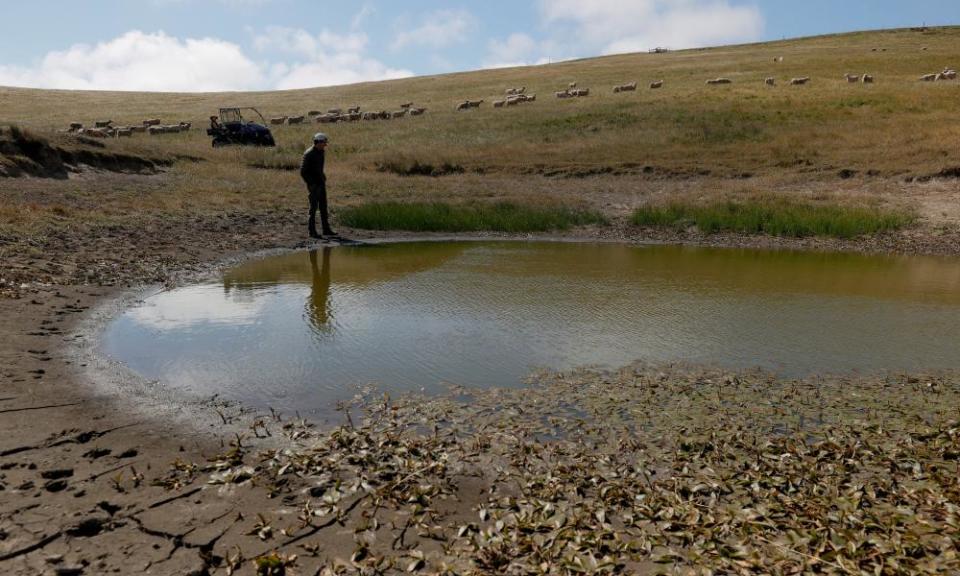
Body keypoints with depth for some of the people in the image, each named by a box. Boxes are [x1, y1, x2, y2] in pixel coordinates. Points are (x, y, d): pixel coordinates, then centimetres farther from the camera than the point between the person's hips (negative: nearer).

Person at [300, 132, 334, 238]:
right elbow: (303, 172, -15)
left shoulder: (321, 152, 9)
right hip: (313, 185, -8)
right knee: (314, 207, -4)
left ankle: (326, 229, 15)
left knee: (323, 206, 9)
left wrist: (323, 178, 14)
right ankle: (312, 231, 2)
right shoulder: (309, 154, -15)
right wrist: (311, 184, -17)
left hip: (321, 183, 8)